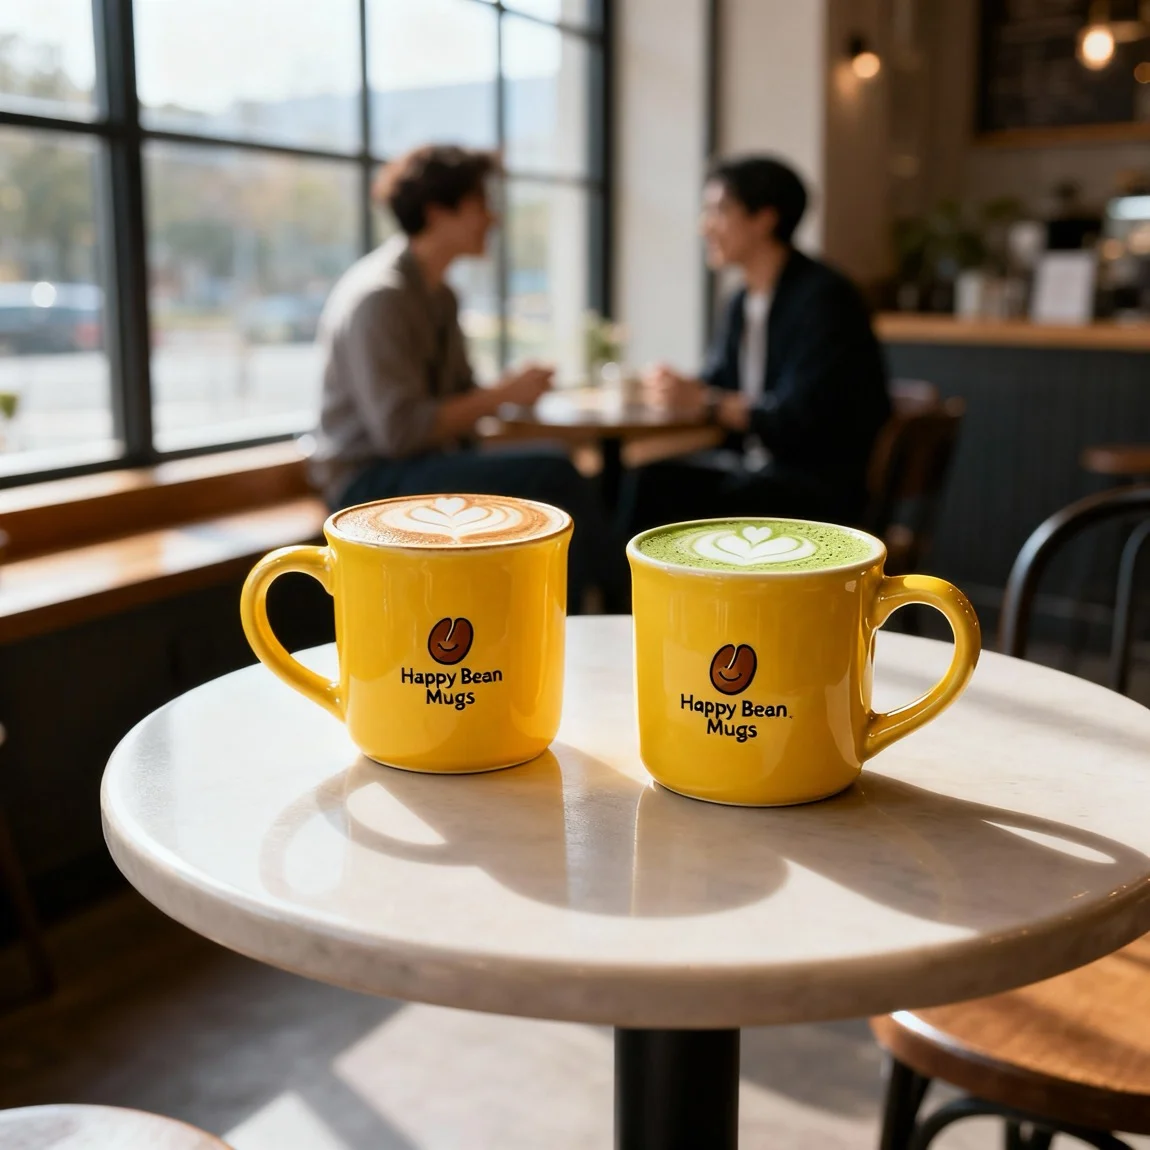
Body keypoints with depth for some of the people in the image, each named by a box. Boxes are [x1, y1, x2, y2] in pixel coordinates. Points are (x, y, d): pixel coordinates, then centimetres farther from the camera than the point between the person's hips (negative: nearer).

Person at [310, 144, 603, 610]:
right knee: (555, 474, -23)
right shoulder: (379, 297, -16)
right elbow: (399, 432, -22)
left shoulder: (438, 294, 13)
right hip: (372, 482, -9)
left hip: (431, 468, 9)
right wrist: (501, 395, -16)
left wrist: (510, 388, 1)